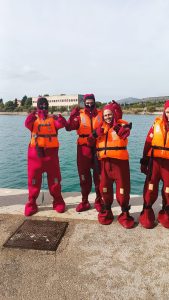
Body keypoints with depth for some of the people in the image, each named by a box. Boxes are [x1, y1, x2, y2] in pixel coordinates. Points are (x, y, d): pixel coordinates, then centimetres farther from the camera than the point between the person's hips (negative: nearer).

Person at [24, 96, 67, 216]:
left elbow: (62, 124, -11)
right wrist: (33, 114, -22)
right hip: (36, 151, 0)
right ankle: (32, 203, 18)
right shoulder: (34, 119, 8)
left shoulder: (53, 118, 9)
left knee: (54, 178, 8)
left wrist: (59, 117, -24)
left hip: (51, 151, 0)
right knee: (34, 179, 5)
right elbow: (27, 124, -16)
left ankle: (58, 201, 22)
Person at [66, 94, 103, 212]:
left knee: (99, 175, 8)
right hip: (84, 148, 0)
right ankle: (85, 201, 22)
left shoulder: (101, 114, 4)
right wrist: (72, 116, -26)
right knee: (84, 176, 9)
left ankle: (99, 201, 25)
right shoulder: (80, 114, 1)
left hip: (98, 148, 0)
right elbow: (69, 127, -10)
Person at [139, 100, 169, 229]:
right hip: (155, 161, 0)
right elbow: (148, 143, 3)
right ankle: (147, 213, 20)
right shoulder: (157, 123, 3)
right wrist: (144, 161, 1)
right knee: (150, 189, 4)